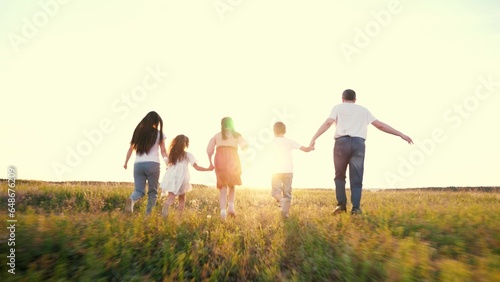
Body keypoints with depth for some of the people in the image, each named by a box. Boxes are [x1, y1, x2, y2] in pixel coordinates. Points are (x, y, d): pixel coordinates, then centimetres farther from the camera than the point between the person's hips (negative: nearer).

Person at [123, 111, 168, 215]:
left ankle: (131, 199, -25)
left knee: (139, 190, 7)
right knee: (152, 192, 9)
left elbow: (131, 149, 14)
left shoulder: (138, 132, 13)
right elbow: (163, 152, 5)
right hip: (152, 164, -3)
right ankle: (148, 214, 2)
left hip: (138, 164, 3)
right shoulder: (159, 134, 4)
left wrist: (126, 162, 23)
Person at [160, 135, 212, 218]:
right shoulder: (188, 155, 5)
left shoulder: (171, 154, 14)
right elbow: (197, 167, 1)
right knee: (182, 197, 16)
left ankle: (166, 205, -41)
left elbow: (167, 166, 14)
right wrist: (208, 169, 9)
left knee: (171, 197, -8)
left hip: (170, 178, 2)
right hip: (181, 178, -2)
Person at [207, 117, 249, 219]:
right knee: (231, 185, 16)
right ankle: (231, 205, -4)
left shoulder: (217, 135, 19)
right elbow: (245, 145, 0)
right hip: (232, 159, -1)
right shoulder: (236, 135, 15)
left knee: (223, 186, 4)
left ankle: (223, 209, -10)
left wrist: (210, 162, 20)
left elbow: (209, 150, 11)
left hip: (220, 159, 1)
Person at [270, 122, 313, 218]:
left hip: (277, 171, -1)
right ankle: (286, 213, 5)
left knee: (276, 191, 3)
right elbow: (305, 149, 4)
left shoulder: (273, 143, 6)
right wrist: (311, 147, 26)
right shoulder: (289, 141, 5)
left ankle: (282, 200, -27)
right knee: (287, 193, 10)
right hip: (288, 171, 1)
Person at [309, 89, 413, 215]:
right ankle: (356, 207, -8)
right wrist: (401, 135, 24)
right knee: (356, 179, 5)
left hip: (342, 142, -1)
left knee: (340, 176, 12)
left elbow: (328, 123, -1)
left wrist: (314, 138, -8)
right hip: (358, 144, 2)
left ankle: (341, 204, 3)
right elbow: (380, 125, 19)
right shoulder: (363, 110, 24)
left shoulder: (337, 107, 17)